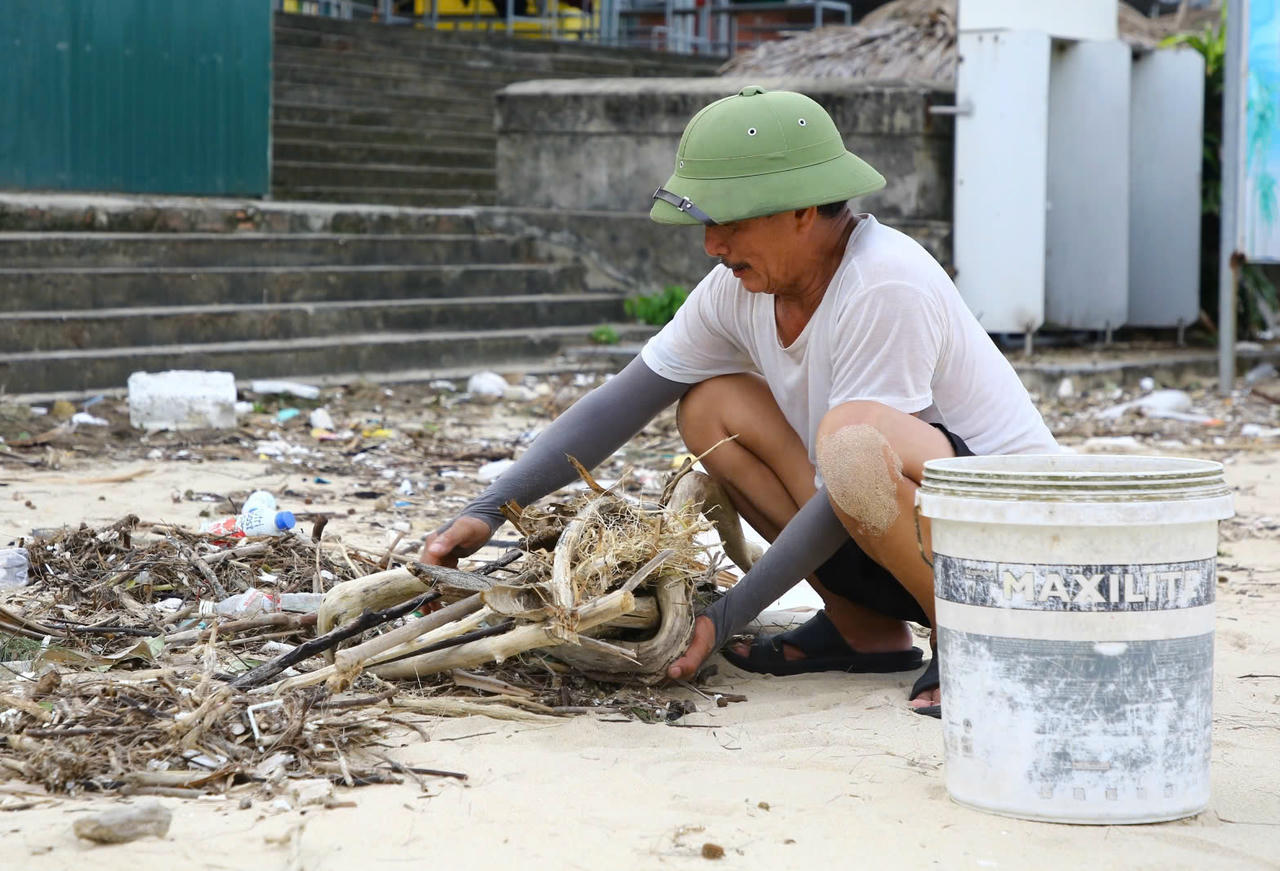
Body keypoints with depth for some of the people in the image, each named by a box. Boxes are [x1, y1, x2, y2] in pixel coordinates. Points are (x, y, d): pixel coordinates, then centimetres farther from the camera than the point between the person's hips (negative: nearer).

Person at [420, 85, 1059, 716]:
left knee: (852, 435, -36)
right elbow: (617, 406, 2)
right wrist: (487, 511, -6)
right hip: (901, 532, 8)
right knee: (709, 406, -1)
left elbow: (845, 494, -24)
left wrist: (728, 615, -21)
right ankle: (863, 630, 3)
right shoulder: (741, 288, -3)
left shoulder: (886, 285, -26)